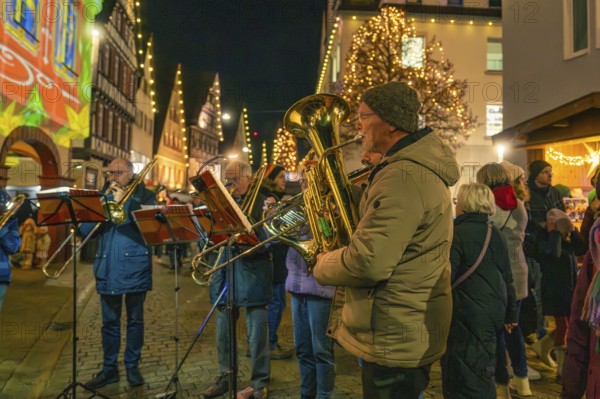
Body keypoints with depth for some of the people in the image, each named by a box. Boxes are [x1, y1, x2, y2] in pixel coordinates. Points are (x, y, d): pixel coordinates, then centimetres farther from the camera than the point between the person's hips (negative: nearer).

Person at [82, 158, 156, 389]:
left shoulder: (144, 196, 2)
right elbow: (85, 230, 6)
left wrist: (124, 200, -15)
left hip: (135, 268, -3)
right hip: (107, 269, 3)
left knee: (135, 320, 7)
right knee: (109, 321, 10)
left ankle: (132, 366, 20)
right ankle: (109, 368, 23)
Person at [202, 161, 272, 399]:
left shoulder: (261, 201, -3)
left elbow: (264, 236, -13)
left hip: (252, 272, -5)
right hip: (225, 270, 5)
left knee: (257, 332, 1)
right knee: (223, 329, 14)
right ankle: (225, 376, 31)